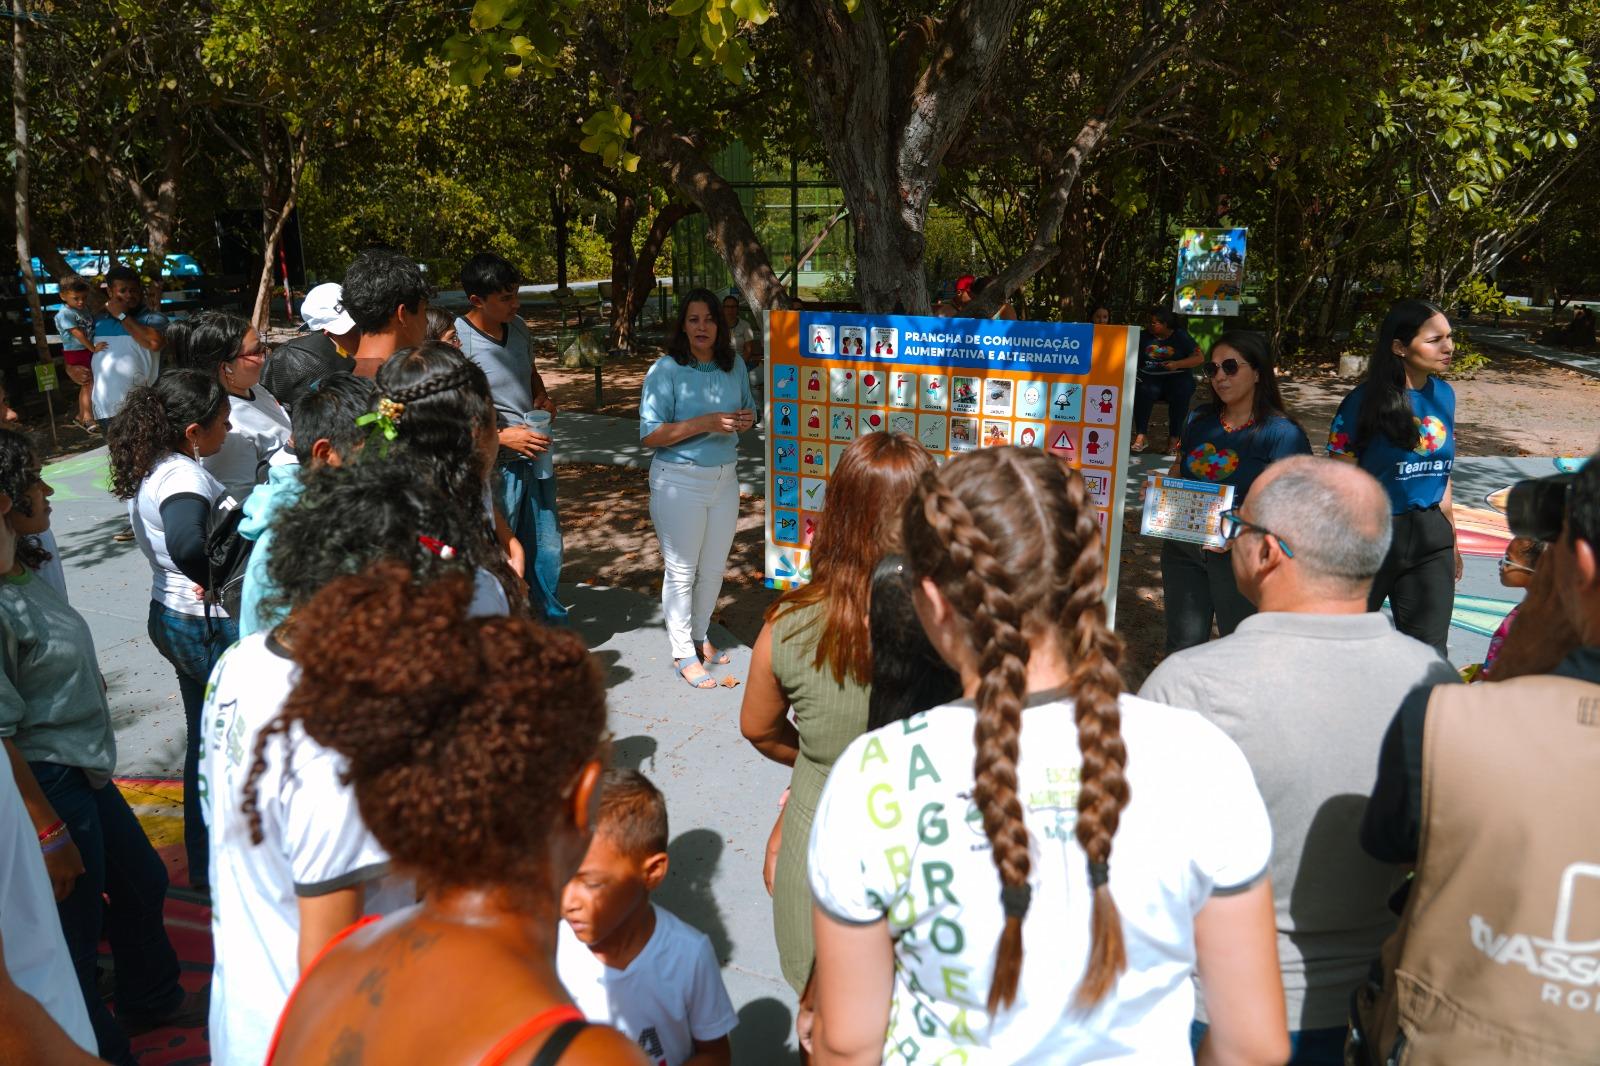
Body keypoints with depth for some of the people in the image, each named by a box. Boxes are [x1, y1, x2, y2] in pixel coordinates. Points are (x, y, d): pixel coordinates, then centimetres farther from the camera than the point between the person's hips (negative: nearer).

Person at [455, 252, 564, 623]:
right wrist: (503, 436, -19)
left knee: (548, 550, 15)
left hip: (535, 457, 7)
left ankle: (554, 622, 32)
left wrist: (543, 397, 4)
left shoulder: (519, 328, 6)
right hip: (494, 466, -7)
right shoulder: (456, 342, -16)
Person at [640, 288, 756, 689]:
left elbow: (748, 409, 18)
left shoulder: (734, 365, 3)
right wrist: (706, 422, -26)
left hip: (725, 477, 6)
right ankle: (683, 654, 19)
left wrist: (747, 418, -8)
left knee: (714, 568, 17)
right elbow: (650, 434, -19)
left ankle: (699, 638, 37)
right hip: (680, 481, -6)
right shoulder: (666, 370, -14)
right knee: (682, 571, 5)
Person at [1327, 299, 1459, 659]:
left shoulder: (1444, 395, 4)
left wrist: (1452, 539, 19)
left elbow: (1441, 473, 15)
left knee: (1430, 653, 8)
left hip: (1430, 538, 5)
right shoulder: (1364, 401, -13)